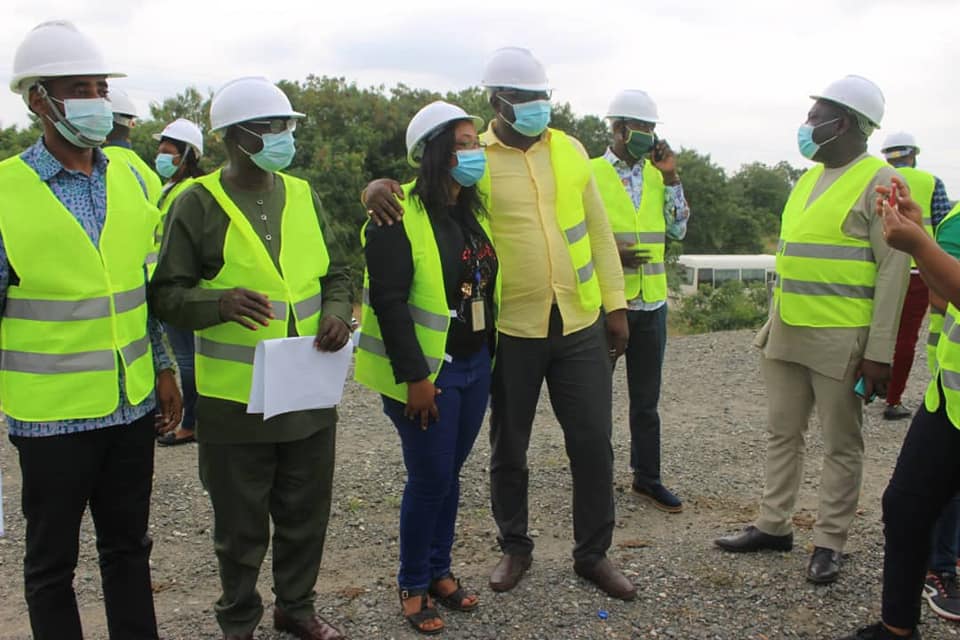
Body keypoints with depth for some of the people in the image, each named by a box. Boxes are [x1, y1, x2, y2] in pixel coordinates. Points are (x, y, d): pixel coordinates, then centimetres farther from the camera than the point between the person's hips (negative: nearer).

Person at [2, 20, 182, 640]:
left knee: (129, 545, 18)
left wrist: (164, 366, 11)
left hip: (131, 404, 4)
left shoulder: (129, 178, 3)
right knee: (52, 560, 13)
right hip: (52, 413, -4)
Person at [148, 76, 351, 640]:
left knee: (306, 513, 17)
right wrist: (219, 303, -27)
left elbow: (337, 271, 15)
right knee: (242, 524, 10)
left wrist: (336, 312, -6)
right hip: (235, 397, -4)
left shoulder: (303, 195, 7)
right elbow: (167, 293, -7)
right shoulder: (198, 204, -8)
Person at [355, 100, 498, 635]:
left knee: (450, 474, 16)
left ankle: (440, 570, 32)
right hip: (426, 371, -7)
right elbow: (389, 301, -19)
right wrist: (415, 377, -20)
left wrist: (492, 352, 15)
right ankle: (413, 586, 20)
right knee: (430, 479, 1)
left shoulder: (475, 211, 10)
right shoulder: (399, 217, -15)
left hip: (475, 365, 7)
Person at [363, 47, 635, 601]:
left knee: (593, 443, 7)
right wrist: (381, 188, -25)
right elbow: (418, 188, -1)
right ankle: (515, 548, 34)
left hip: (581, 325, 2)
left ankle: (594, 553, 27)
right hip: (511, 330, -2)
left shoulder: (570, 150, 6)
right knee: (509, 448, 12)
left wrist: (616, 305, 6)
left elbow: (599, 231, 9)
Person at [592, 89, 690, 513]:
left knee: (646, 397, 13)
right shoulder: (590, 176, -7)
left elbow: (678, 230, 4)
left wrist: (671, 178, -3)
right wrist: (608, 252, -22)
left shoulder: (657, 175, 9)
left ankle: (647, 476, 25)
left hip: (651, 302, 5)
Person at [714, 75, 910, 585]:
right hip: (787, 335, 8)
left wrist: (880, 351, -17)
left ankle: (829, 543, 17)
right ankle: (773, 525, 26)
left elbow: (894, 270, -13)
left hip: (841, 340, -7)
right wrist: (773, 322, 17)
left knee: (841, 444, 6)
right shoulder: (808, 179, 13)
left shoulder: (878, 182, -10)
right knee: (781, 433, 13)